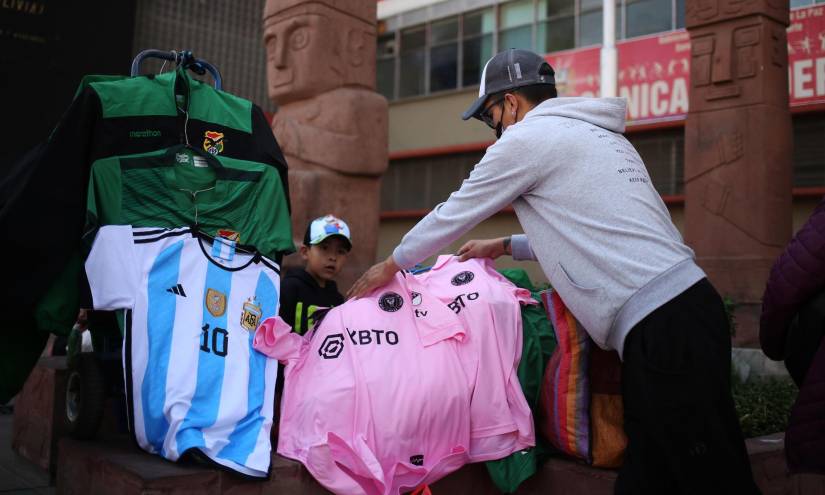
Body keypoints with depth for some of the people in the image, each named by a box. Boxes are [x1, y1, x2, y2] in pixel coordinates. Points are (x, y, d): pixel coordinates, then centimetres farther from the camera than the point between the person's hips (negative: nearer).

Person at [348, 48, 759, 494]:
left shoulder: (527, 137, -3)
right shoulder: (597, 133, 24)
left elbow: (453, 214, 6)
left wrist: (392, 264, 21)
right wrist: (506, 245, 36)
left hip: (659, 328, -9)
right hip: (685, 305, 9)